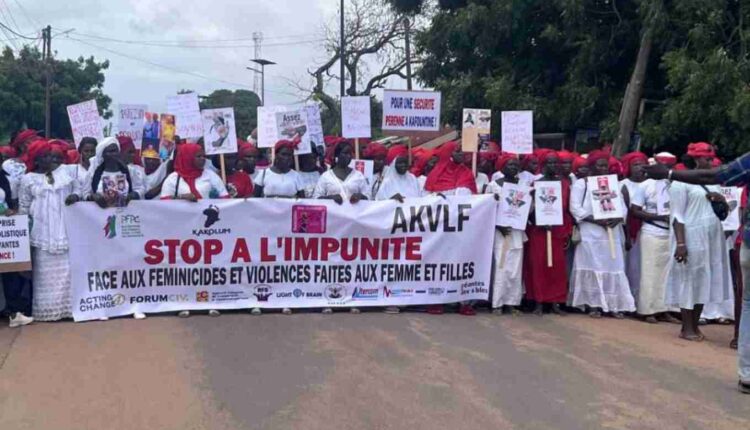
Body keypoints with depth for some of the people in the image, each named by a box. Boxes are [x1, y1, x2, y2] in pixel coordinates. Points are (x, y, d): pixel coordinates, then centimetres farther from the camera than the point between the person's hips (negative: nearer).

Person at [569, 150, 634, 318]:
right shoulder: (581, 183, 0)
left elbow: (622, 206, 11)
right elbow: (575, 208, -9)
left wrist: (617, 219, -11)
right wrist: (596, 220, -18)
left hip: (611, 233, 4)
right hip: (590, 233, -4)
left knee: (613, 267, 1)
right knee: (593, 267, -4)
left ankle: (614, 305, 5)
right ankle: (593, 305, 1)